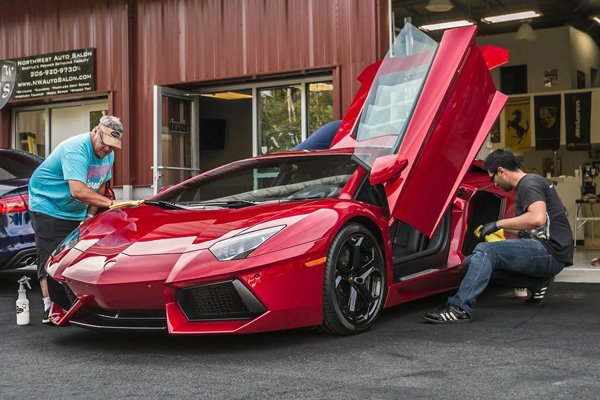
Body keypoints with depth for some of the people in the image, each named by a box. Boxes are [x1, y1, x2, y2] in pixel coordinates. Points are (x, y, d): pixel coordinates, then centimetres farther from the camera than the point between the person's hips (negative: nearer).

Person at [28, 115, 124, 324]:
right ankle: (50, 309, -7)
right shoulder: (75, 149, -27)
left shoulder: (108, 155, 1)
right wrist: (110, 203, -36)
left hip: (75, 213, 8)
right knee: (50, 258, -10)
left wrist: (90, 215, 5)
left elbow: (99, 186, 13)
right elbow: (78, 191, -38)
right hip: (47, 207, -8)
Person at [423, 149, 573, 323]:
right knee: (470, 262, 4)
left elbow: (538, 218, -29)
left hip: (551, 251, -10)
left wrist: (498, 224, -21)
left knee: (485, 251, -25)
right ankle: (536, 281, 7)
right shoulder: (526, 184, 21)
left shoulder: (529, 184, -10)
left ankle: (459, 308, -36)